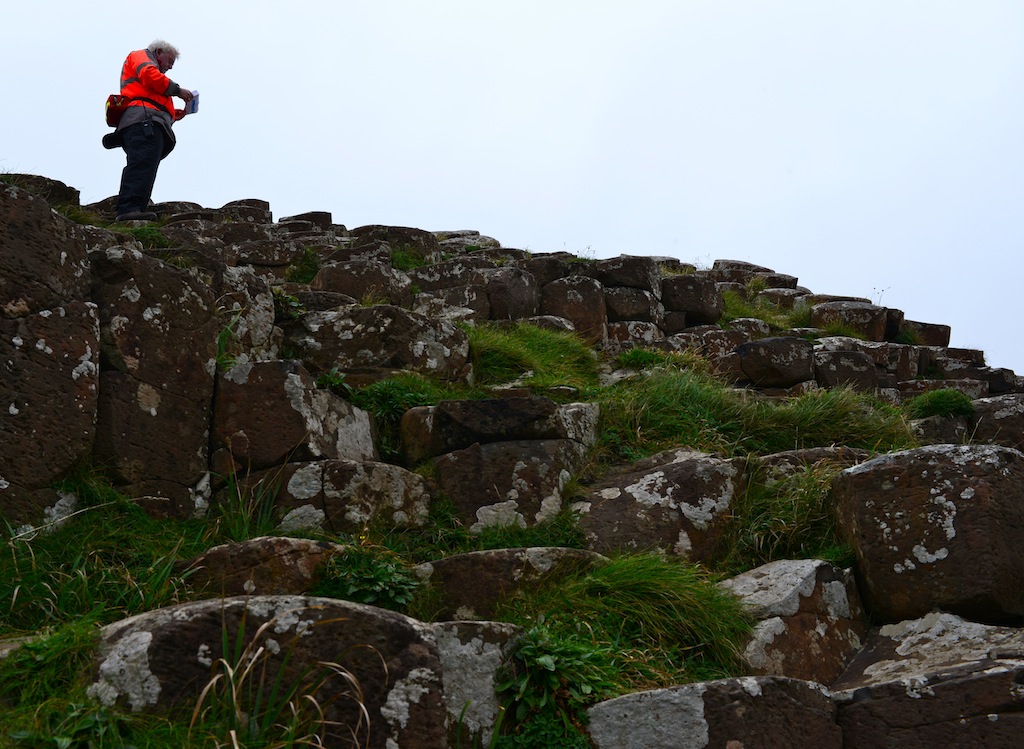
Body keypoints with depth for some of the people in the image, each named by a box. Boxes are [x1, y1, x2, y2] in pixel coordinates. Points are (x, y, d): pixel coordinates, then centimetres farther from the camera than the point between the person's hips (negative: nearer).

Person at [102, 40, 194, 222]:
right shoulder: (141, 56, 21)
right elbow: (149, 75, -3)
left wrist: (172, 115, 22)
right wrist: (177, 90, 5)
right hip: (143, 119, -10)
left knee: (146, 168, -6)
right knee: (143, 161, -27)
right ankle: (128, 208, -42)